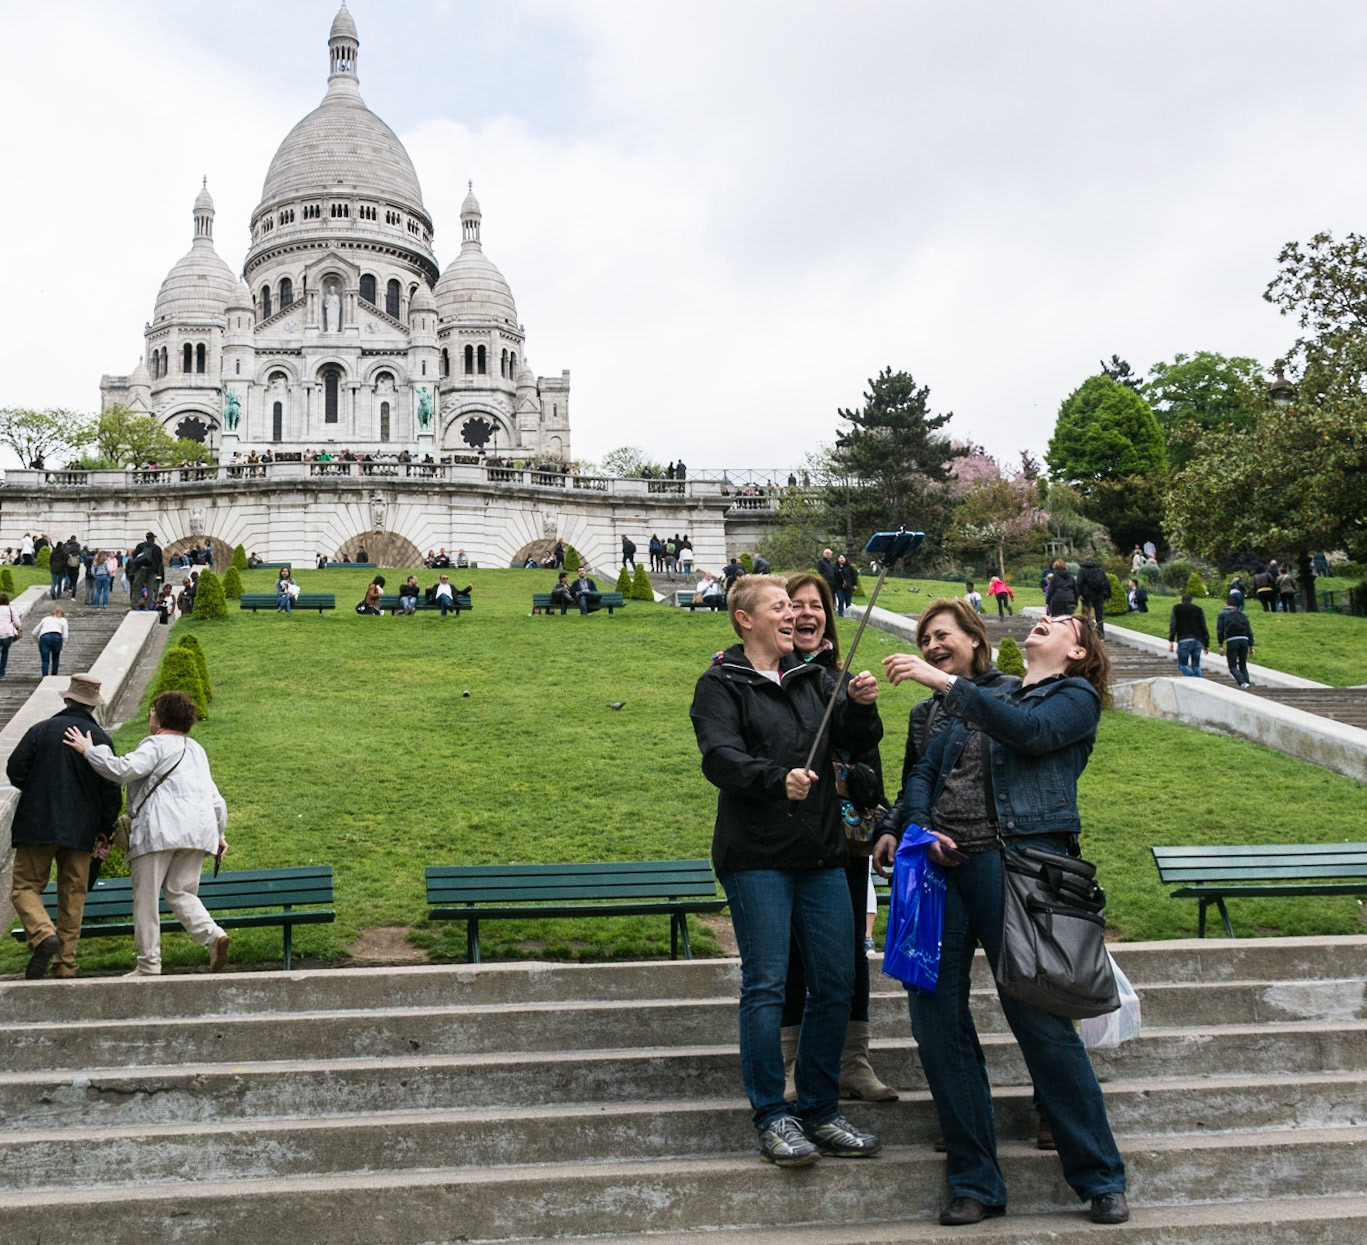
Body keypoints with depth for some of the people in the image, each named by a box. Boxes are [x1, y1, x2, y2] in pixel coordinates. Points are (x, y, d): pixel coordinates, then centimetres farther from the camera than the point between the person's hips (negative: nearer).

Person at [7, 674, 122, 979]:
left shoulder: (41, 730, -4)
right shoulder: (101, 738, 0)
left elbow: (14, 769, -5)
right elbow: (111, 789, -1)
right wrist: (105, 830, 8)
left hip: (38, 825, -2)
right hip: (80, 829, 2)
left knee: (25, 887, 6)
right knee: (72, 896, 10)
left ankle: (43, 935, -20)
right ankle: (65, 965, 11)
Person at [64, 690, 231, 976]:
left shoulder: (155, 745, -1)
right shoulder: (196, 750, 23)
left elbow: (123, 770, -16)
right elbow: (215, 798, 25)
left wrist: (89, 751, -5)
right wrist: (219, 833, 32)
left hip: (161, 830, -7)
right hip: (199, 830, 7)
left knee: (146, 897, 2)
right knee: (180, 892, 13)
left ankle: (149, 965, 4)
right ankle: (213, 934, -12)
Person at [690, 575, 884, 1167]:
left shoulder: (813, 679, 16)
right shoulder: (720, 684, 0)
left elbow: (859, 741, 8)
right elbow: (719, 757, -15)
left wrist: (861, 706, -14)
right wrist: (778, 779, -31)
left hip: (822, 852, 6)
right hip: (756, 856, -5)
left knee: (835, 981, 6)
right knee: (766, 984, -5)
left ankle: (821, 1111, 18)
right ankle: (772, 1118, 4)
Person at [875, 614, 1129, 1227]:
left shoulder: (1075, 697, 11)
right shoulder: (976, 701, 26)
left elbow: (1029, 732, -12)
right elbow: (925, 772, 16)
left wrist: (945, 682, -16)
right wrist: (917, 829, -4)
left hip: (1017, 859, -5)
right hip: (940, 862, 5)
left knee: (1040, 1019, -7)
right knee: (935, 1016, 0)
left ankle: (1101, 1179, 9)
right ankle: (976, 1183, 11)